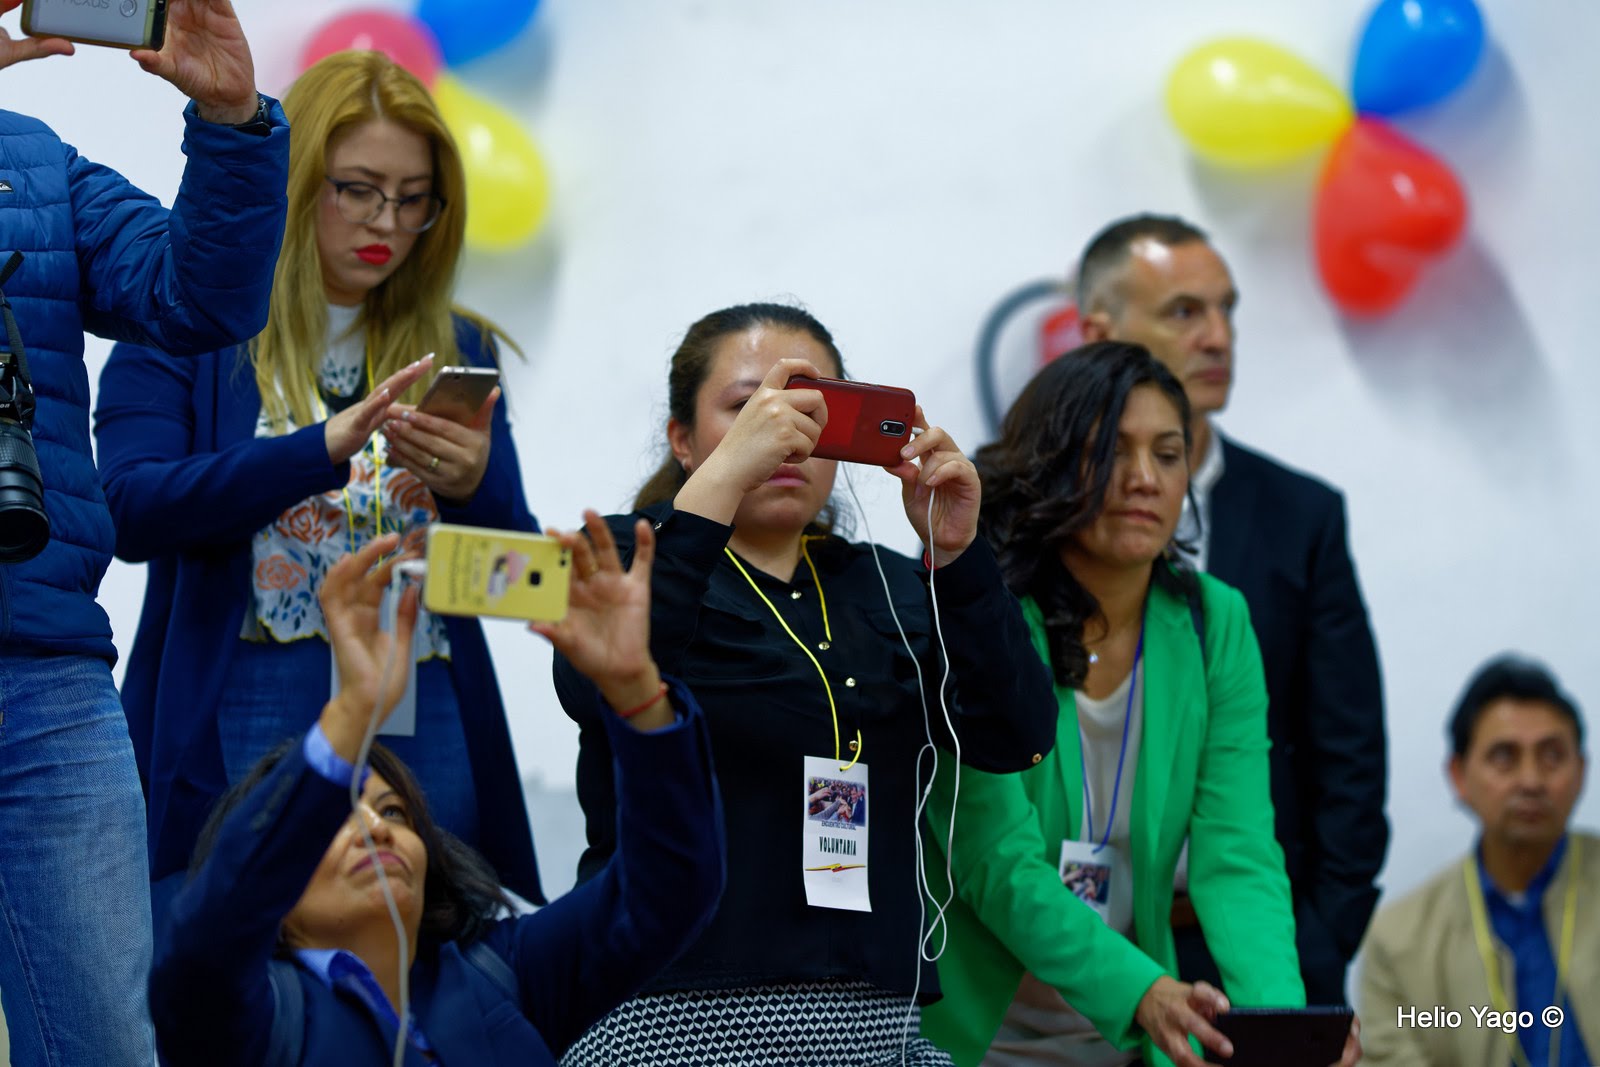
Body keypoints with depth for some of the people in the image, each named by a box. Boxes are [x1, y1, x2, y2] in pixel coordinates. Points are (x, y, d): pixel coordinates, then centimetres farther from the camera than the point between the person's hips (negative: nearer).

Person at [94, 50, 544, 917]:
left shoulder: (454, 350, 15)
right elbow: (131, 510, -12)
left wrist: (472, 485, -14)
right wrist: (329, 448, -22)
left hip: (422, 735, 3)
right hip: (239, 739, -3)